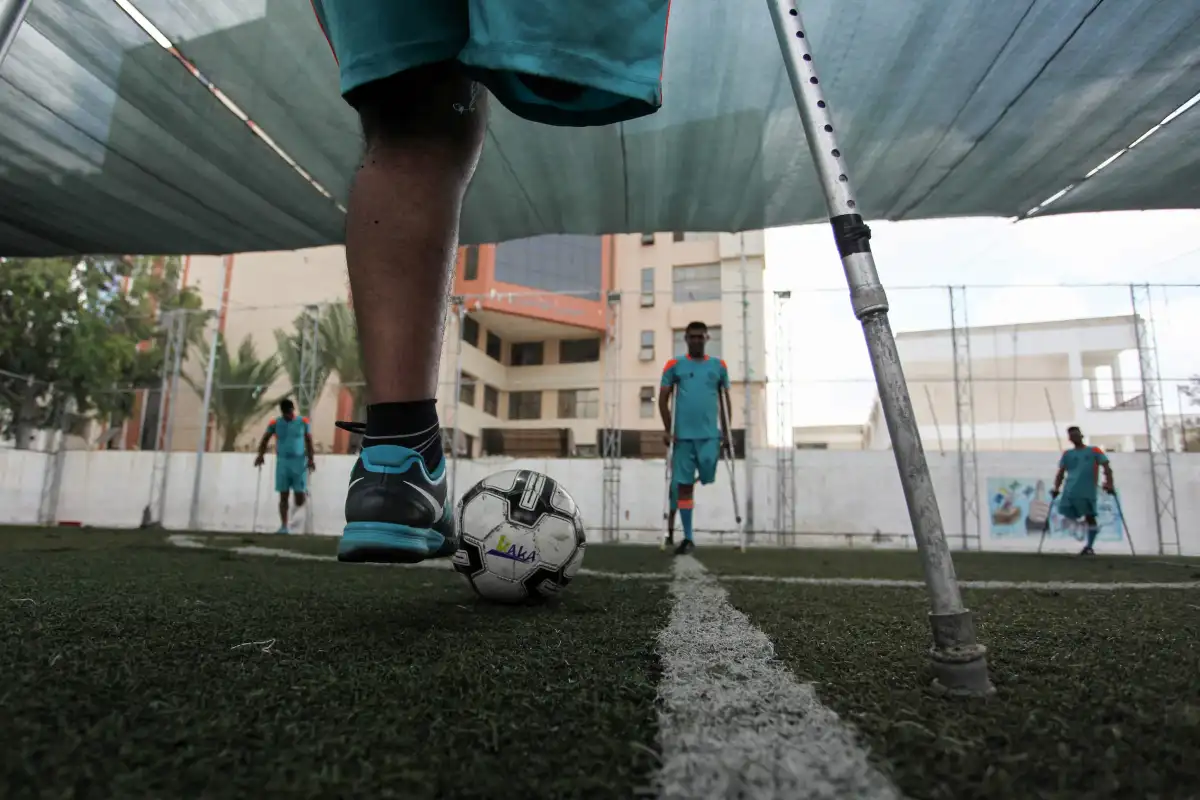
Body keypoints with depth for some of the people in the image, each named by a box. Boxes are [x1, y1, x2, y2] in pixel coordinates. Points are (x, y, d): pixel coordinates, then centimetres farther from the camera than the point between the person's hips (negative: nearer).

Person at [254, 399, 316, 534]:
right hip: (282, 462, 1)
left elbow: (309, 441, 3)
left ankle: (304, 493, 32)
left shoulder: (303, 422, 0)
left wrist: (311, 459, -4)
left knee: (299, 497, -4)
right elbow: (265, 439, 4)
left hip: (299, 462, -1)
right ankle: (284, 525, 7)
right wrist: (261, 455, -10)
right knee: (283, 496, 1)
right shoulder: (275, 423, 2)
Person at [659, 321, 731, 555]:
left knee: (707, 477, -5)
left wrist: (726, 431, 7)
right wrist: (668, 430, -4)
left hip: (710, 434, 1)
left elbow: (725, 400, 12)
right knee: (684, 485, 0)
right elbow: (663, 398, 4)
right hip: (683, 434, -1)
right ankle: (688, 538, 6)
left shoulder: (719, 366, 9)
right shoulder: (674, 365, 4)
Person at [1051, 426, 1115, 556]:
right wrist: (1056, 488, 3)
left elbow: (1107, 468, 1)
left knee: (1090, 517, -4)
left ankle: (1089, 547, 2)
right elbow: (1061, 473, 15)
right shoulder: (1067, 454, 17)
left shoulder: (1094, 451, 8)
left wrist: (1109, 484, -12)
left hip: (1087, 490, -3)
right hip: (1070, 491, 3)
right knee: (1067, 513, -7)